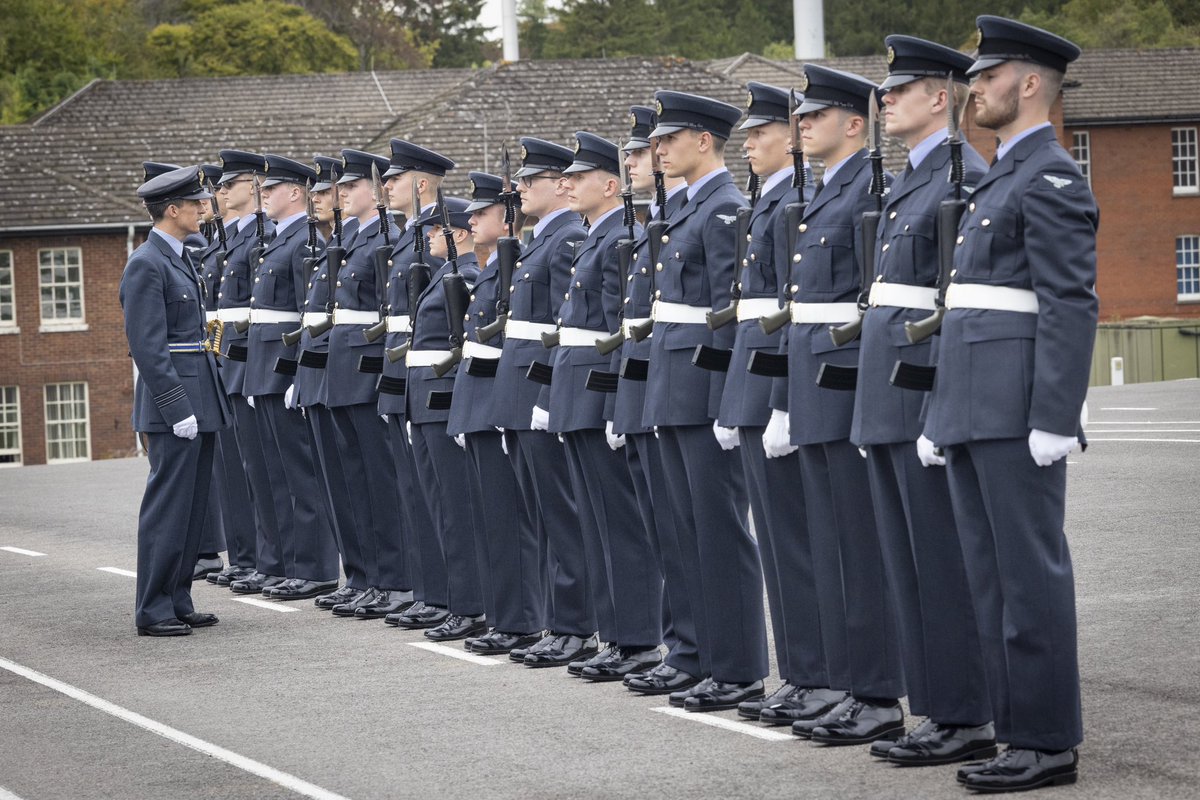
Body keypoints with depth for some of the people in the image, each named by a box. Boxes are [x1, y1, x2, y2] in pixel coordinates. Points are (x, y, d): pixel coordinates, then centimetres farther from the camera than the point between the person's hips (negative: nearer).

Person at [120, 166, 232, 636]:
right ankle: (153, 611, 0)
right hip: (174, 401, -9)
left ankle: (178, 602, 18)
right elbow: (147, 346, -18)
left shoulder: (180, 258, 16)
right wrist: (177, 408, -21)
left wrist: (205, 401, 18)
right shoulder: (147, 265, -13)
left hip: (198, 398, 9)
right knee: (168, 505, -5)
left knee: (192, 507, 12)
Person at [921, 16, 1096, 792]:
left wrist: (1054, 418, -22)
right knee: (993, 576, 10)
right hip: (973, 408, 10)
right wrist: (943, 417, 20)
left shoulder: (1053, 178, -9)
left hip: (1018, 409, -10)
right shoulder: (1001, 179, 21)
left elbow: (1071, 306, -16)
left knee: (1030, 573, -5)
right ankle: (1020, 728, 15)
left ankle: (1049, 742, 0)